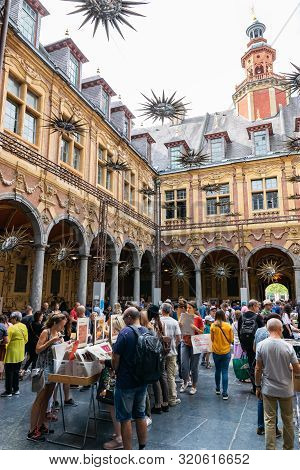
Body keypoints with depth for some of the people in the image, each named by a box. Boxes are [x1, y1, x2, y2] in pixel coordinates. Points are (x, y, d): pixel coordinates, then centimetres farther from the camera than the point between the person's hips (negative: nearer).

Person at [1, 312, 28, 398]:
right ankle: (16, 389, 23)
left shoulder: (12, 328, -17)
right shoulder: (24, 327, 3)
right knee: (16, 372, 17)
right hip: (20, 354, 7)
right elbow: (26, 339, 8)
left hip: (12, 354, -7)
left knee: (9, 372, 4)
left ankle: (8, 391, 10)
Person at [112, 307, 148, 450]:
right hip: (142, 381, 6)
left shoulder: (125, 332, -19)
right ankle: (142, 448, 29)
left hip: (126, 382, -6)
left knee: (125, 418, 8)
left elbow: (115, 358, -16)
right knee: (140, 415, 18)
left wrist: (116, 370, 2)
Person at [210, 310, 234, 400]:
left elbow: (212, 339, -1)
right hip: (226, 352, -1)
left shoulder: (213, 326, -10)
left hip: (216, 351, 1)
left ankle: (218, 389, 32)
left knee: (217, 370, 19)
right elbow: (231, 340, -1)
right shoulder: (228, 326, -10)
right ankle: (224, 393, 5)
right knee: (225, 372, 5)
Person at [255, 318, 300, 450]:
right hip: (286, 390, 0)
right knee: (288, 420, 19)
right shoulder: (288, 346, -15)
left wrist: (258, 387, 6)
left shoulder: (261, 345, -12)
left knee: (270, 420, 10)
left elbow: (258, 369, -7)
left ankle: (270, 450, 17)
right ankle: (288, 448, 34)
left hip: (268, 389, 0)